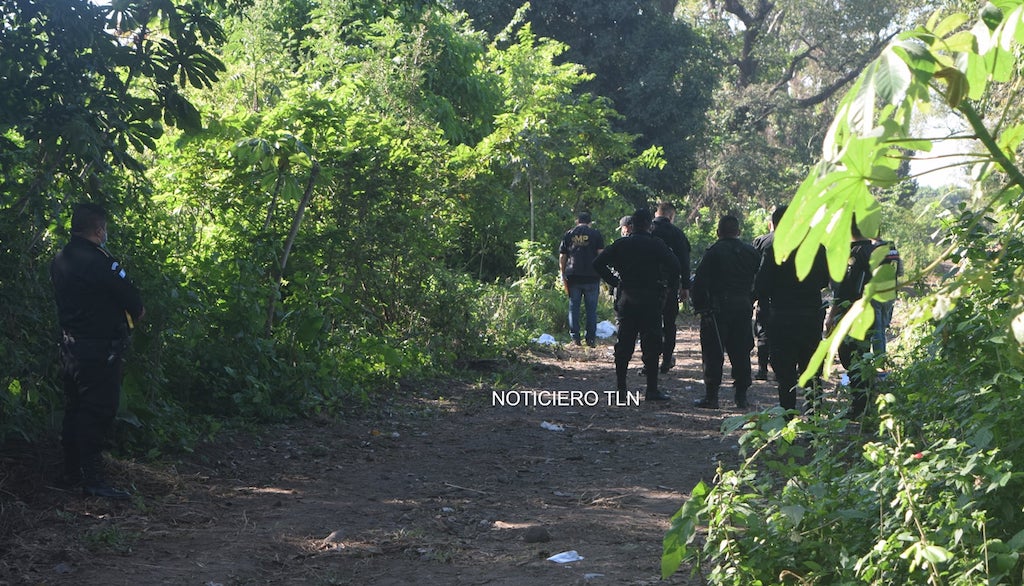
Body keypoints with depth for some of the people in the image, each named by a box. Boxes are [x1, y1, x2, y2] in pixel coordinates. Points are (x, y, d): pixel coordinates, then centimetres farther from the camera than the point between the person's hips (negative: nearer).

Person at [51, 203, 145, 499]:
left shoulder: (59, 260, 9)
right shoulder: (99, 261, -18)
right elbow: (135, 306, -15)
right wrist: (134, 315, 6)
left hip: (69, 348, 9)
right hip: (100, 349, -9)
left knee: (74, 409, 15)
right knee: (97, 411, -6)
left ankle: (71, 473, 22)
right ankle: (93, 479, -6)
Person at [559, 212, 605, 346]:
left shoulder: (568, 235, 9)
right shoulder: (596, 234, 4)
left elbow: (562, 257, 9)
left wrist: (563, 275, 14)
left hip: (573, 276, 1)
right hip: (592, 277, -1)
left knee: (574, 306, 8)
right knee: (591, 308, 4)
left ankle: (575, 337, 5)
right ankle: (591, 338, 2)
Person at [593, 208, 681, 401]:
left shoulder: (621, 244, 6)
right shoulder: (656, 245, -5)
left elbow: (598, 264, 1)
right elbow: (674, 264, -18)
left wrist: (615, 282, 8)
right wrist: (671, 286, -3)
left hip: (626, 300, 4)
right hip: (650, 302, -4)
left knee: (624, 345, 9)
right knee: (651, 345, 1)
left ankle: (620, 388, 10)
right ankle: (652, 390, 1)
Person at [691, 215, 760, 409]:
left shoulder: (713, 252, -7)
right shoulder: (751, 252, 9)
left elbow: (700, 282, -10)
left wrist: (699, 306, -2)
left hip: (717, 308, -5)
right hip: (743, 309, 5)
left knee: (713, 353, -1)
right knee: (741, 353, 10)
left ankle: (711, 396, -2)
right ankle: (741, 396, 11)